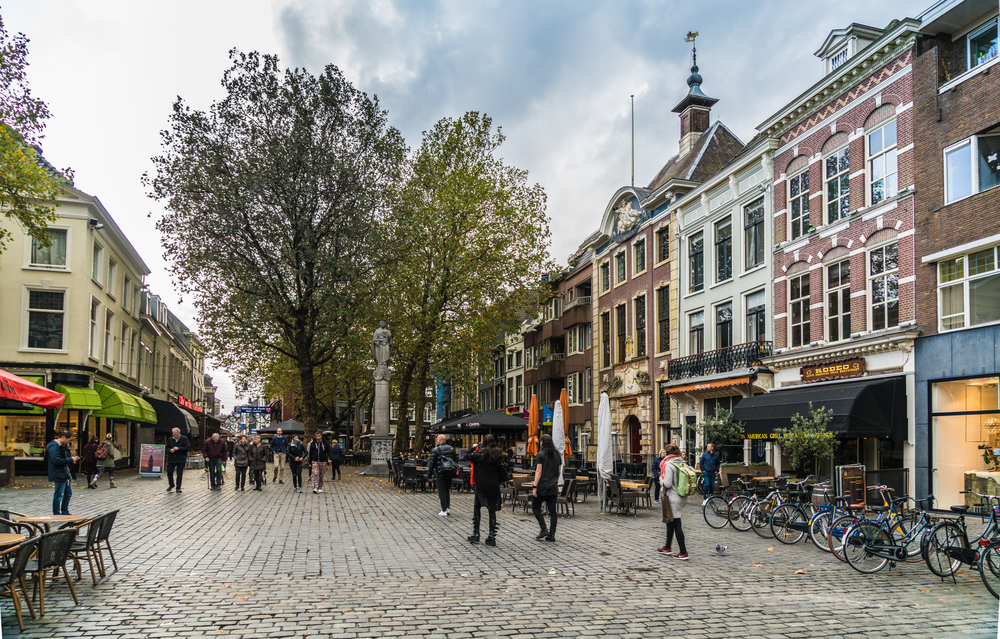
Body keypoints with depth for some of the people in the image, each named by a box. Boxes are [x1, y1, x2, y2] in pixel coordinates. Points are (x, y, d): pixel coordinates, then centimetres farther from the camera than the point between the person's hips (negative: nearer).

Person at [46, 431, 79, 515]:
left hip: (65, 473, 11)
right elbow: (57, 461, -27)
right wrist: (70, 459, -19)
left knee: (68, 493, 18)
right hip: (59, 474, -11)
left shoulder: (63, 446, 14)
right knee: (59, 495, -3)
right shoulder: (54, 447, -18)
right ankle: (56, 514, 7)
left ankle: (65, 512, 29)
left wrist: (72, 460, 5)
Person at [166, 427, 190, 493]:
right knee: (169, 472, 3)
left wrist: (178, 448, -20)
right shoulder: (170, 439, 7)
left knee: (179, 474, -1)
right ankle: (171, 485, 26)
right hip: (171, 459, 4)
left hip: (181, 460, -3)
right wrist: (170, 450, -9)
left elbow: (188, 448, -10)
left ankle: (178, 488, 8)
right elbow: (167, 448, 15)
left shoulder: (184, 438, -4)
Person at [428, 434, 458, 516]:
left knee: (442, 491, 0)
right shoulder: (452, 448, 9)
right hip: (450, 472, 5)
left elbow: (432, 463, -6)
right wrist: (454, 474, 20)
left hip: (441, 472, -5)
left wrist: (429, 475, 1)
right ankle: (448, 508, 16)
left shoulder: (435, 450, -6)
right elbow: (456, 461, 13)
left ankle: (444, 511, -1)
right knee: (447, 490, 17)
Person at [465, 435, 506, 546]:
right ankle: (492, 537, 4)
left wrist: (474, 448, 4)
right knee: (492, 510, 6)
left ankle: (476, 534, 11)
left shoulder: (481, 452, -9)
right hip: (494, 485, 3)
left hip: (481, 485, -3)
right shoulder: (498, 453, 1)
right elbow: (501, 470, 2)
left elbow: (468, 457, -9)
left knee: (477, 507, 11)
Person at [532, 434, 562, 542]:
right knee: (552, 510, 5)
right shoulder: (557, 455, 9)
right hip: (553, 487, 5)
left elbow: (539, 471, -14)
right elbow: (559, 471, 14)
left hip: (542, 486, -5)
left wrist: (535, 486, -14)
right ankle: (552, 534, 4)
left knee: (535, 507, 9)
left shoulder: (540, 455, -8)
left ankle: (544, 529, -2)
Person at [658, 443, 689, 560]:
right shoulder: (682, 462, 8)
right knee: (670, 522, 20)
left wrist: (661, 480, 0)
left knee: (676, 525, -4)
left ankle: (683, 553, -4)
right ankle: (667, 548, 31)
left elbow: (667, 484, -20)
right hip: (682, 497, 9)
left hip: (673, 498, -9)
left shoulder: (669, 464, -16)